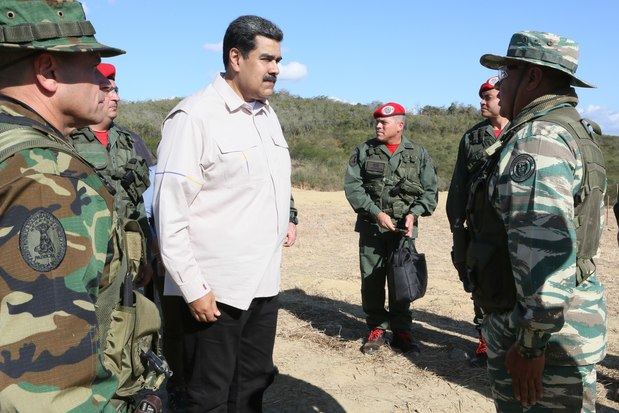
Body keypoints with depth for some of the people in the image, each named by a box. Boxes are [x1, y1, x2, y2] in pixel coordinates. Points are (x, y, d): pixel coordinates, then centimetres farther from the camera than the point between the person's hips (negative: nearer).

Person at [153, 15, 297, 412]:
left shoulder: (268, 114, 11)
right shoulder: (194, 117, -14)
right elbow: (169, 211, -17)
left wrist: (287, 217, 8)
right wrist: (193, 288, -17)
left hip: (265, 283, 8)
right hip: (214, 290, -7)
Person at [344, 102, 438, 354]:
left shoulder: (419, 154, 5)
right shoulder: (364, 151, 4)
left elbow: (430, 191, 4)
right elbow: (352, 185, -4)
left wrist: (413, 213, -13)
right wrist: (376, 213, -12)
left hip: (404, 229, 0)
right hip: (371, 226, 1)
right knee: (371, 280, 5)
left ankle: (401, 331, 17)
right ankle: (376, 329, 18)